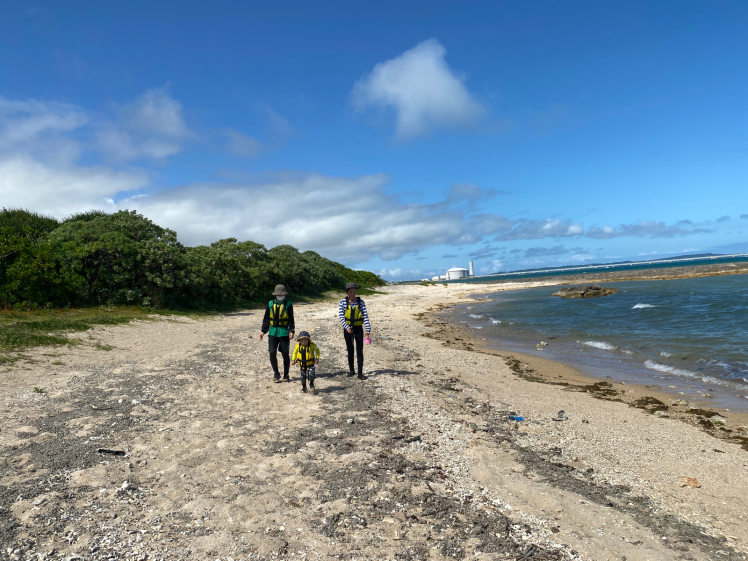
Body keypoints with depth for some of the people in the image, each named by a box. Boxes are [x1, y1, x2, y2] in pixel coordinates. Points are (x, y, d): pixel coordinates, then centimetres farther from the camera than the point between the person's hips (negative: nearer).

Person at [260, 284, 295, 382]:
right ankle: (276, 374, 14)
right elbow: (266, 319, 12)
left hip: (284, 333, -2)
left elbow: (291, 320, 0)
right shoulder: (270, 304, 8)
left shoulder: (288, 305, 2)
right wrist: (263, 331, 5)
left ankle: (286, 375, 16)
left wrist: (291, 331, -12)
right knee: (272, 353, -4)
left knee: (285, 354, 2)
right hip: (272, 333, 2)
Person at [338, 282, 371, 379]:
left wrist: (368, 330, -21)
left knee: (359, 351, -2)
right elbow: (341, 316, -10)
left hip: (358, 328, -1)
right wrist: (347, 327, -23)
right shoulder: (343, 302, -5)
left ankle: (360, 373, 3)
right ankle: (351, 370, 27)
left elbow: (365, 316, -11)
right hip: (348, 329, 1)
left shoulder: (360, 302, -6)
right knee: (350, 351, 13)